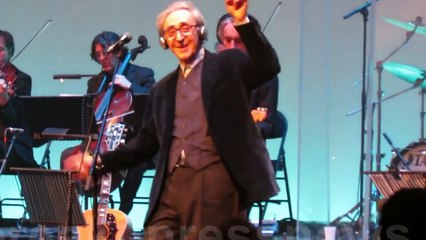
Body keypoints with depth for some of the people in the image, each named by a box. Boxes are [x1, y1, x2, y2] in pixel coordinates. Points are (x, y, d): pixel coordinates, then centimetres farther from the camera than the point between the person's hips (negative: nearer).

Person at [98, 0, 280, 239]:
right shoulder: (162, 89, 22)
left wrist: (243, 21, -22)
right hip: (172, 184, 6)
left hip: (214, 180, -5)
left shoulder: (227, 66, 6)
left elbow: (268, 67, -13)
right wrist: (102, 161, 15)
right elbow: (146, 143, 24)